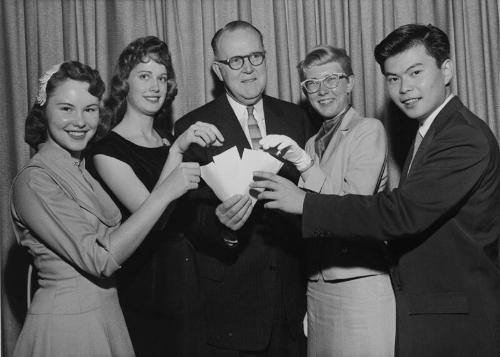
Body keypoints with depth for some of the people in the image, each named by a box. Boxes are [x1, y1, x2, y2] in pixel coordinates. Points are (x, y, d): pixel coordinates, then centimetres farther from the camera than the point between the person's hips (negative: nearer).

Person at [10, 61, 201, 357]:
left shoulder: (82, 172, 8)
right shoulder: (34, 181, -17)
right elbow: (101, 260, -24)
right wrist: (165, 193, -23)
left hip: (107, 316, 8)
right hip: (65, 325, -8)